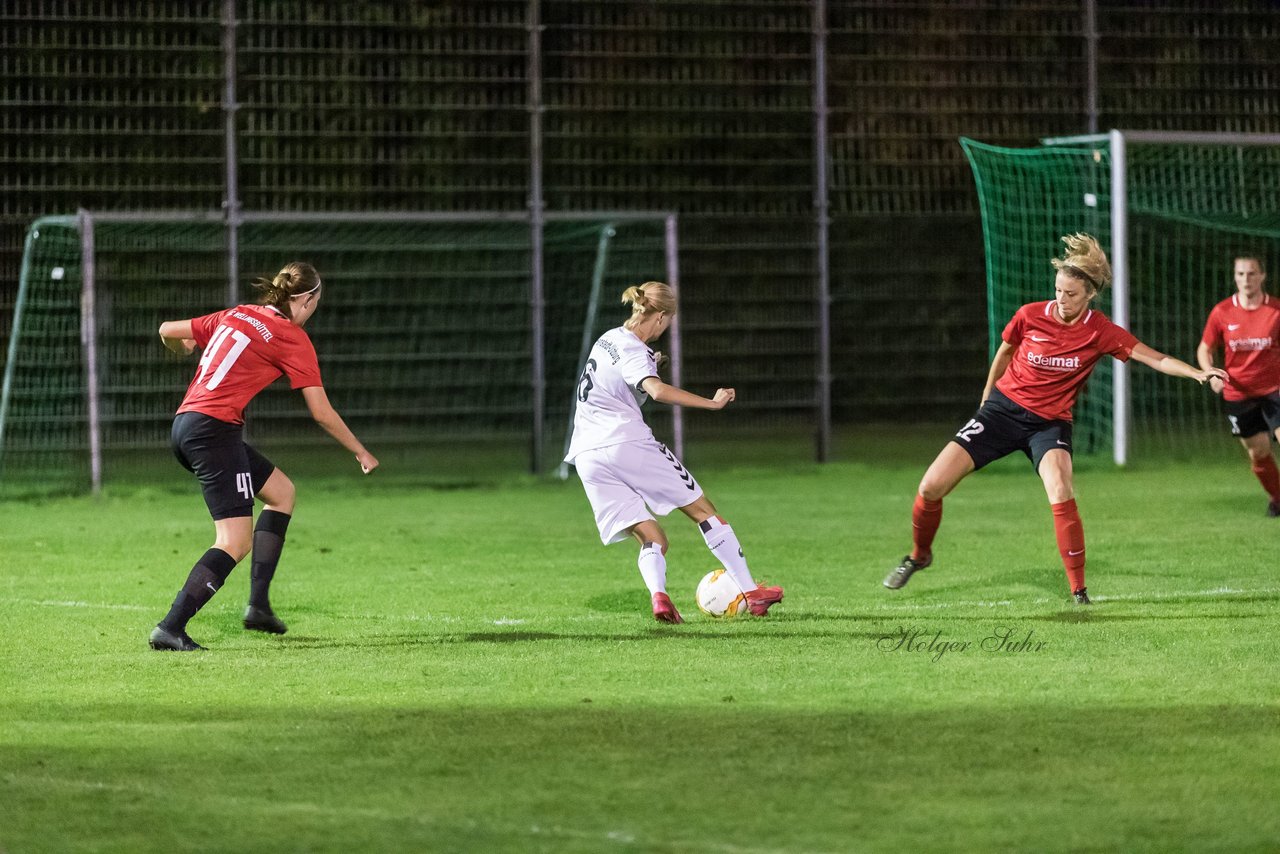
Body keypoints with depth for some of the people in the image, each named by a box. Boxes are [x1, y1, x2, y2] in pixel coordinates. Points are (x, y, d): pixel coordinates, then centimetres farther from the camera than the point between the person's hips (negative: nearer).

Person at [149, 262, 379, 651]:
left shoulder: (235, 315, 15)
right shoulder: (292, 338, -3)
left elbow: (168, 331, 22)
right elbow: (322, 413, -1)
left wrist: (185, 350, 46)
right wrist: (361, 452, 13)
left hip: (185, 425, 9)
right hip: (215, 429, -9)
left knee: (281, 491, 22)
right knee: (235, 543, -10)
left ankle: (258, 604, 18)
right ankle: (170, 628, -21)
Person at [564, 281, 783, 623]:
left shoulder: (609, 338, 18)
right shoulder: (634, 352, -8)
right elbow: (658, 391, -29)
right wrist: (712, 403, -25)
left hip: (587, 457, 8)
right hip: (629, 443, -8)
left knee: (652, 540, 4)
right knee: (703, 510, 5)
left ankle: (658, 595, -27)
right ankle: (752, 593, 3)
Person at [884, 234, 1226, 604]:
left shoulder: (1101, 333, -13)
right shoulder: (1029, 316, -11)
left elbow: (1155, 358, -16)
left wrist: (1196, 372, -32)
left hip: (1050, 421, -1)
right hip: (1003, 408, 1)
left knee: (1061, 493, -30)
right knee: (932, 486, -7)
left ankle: (1079, 591, -19)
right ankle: (919, 556, 23)